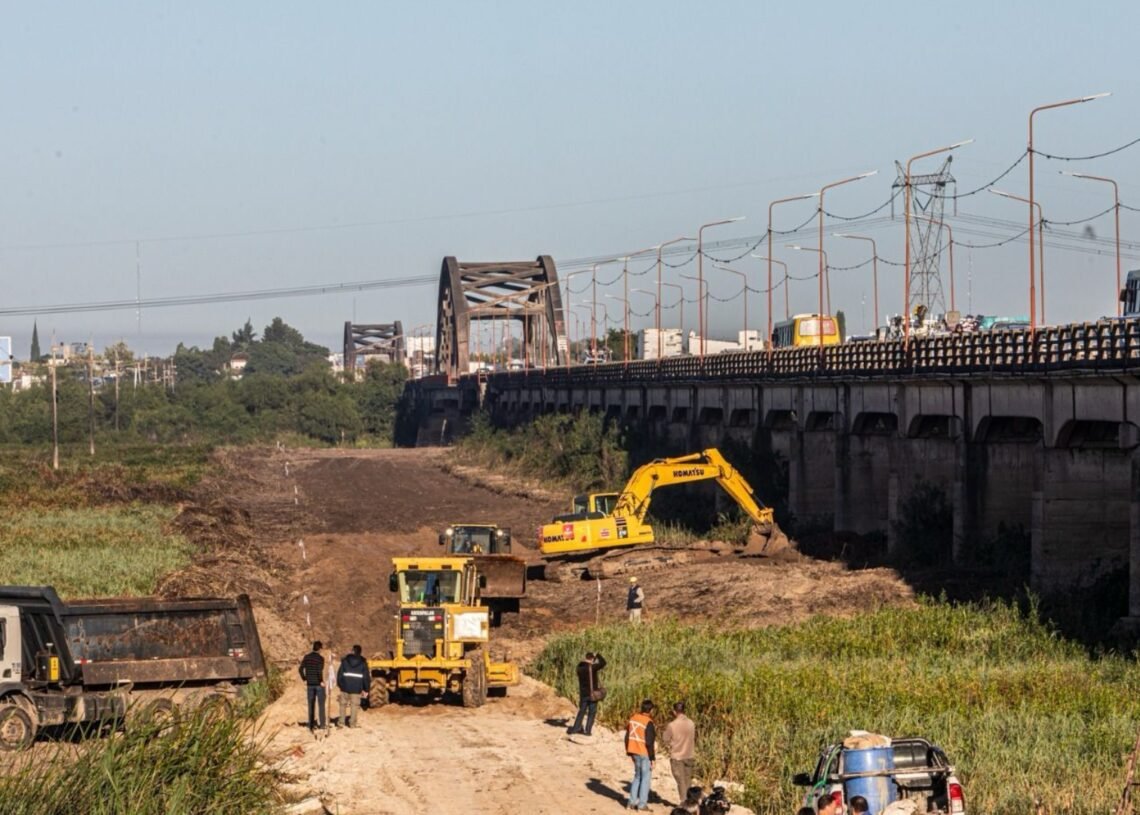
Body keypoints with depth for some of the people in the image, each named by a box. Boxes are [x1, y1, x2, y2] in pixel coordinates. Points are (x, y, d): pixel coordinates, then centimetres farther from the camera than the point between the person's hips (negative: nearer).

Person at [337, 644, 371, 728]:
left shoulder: (345, 660, 3)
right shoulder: (363, 663, 3)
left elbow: (340, 673, 3)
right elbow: (366, 676, 4)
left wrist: (339, 684, 12)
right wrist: (366, 689, 9)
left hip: (345, 687, 1)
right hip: (356, 688, -1)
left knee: (343, 704, 12)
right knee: (354, 705, 3)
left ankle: (342, 721, 12)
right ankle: (353, 723, 2)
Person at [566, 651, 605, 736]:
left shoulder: (580, 668, 1)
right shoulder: (592, 667, -17)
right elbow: (603, 662, -13)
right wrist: (597, 655, 2)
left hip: (583, 693, 5)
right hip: (592, 693, -5)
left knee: (582, 711, 17)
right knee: (592, 712, 5)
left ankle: (576, 728, 15)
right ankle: (587, 730, 4)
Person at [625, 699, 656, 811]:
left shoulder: (633, 718, 3)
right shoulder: (648, 723, -19)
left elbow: (627, 737, 10)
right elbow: (649, 742, -20)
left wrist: (628, 751, 21)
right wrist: (653, 758, -13)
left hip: (634, 752, 7)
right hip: (644, 753, -7)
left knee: (637, 776, 20)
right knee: (646, 777, 5)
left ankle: (632, 802, 18)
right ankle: (642, 804, 6)